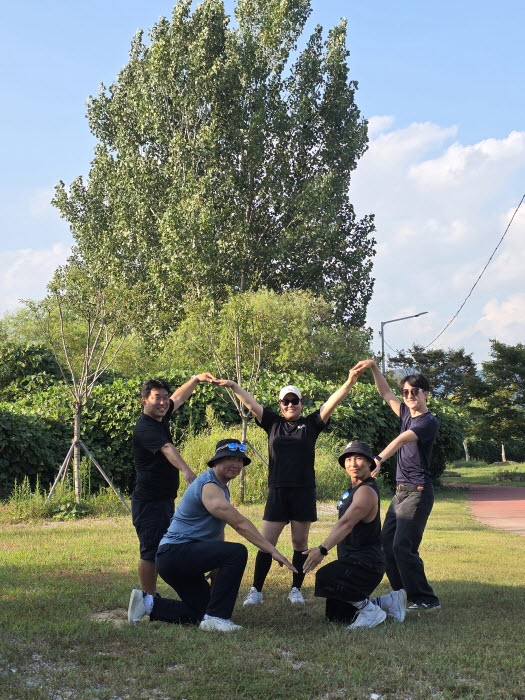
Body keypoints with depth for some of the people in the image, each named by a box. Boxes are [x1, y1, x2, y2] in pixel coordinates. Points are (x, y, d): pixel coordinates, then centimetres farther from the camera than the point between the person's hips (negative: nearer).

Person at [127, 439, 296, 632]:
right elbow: (240, 523, -27)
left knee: (201, 612, 15)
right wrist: (272, 551, -29)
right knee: (237, 552, -27)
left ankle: (148, 604, 22)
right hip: (174, 552, -11)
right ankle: (216, 618, -20)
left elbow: (217, 533, 19)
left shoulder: (221, 487, 16)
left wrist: (218, 572, 18)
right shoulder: (209, 487, -17)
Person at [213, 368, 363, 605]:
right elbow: (250, 402, 8)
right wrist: (232, 385, 2)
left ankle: (296, 590, 18)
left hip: (304, 492, 0)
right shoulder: (273, 423, 9)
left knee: (300, 543, 7)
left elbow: (332, 403, -4)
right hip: (277, 492, 1)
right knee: (266, 542, 0)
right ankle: (256, 591, 7)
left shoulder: (310, 424, 5)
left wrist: (349, 382, -13)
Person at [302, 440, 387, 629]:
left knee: (325, 578, -34)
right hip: (351, 560, 10)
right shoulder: (353, 489, 16)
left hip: (365, 562, -10)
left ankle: (370, 610, -12)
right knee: (337, 615, 11)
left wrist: (323, 549, -41)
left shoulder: (366, 491, -17)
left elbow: (346, 524, -30)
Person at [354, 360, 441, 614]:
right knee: (387, 543, 6)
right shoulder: (407, 414, 12)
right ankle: (403, 594, 16)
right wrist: (374, 367, 8)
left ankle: (426, 600, -5)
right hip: (401, 491, 9)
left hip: (418, 492, -9)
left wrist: (379, 459, -43)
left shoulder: (429, 422, -12)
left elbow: (401, 440, -28)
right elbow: (385, 393, 21)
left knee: (403, 546, -14)